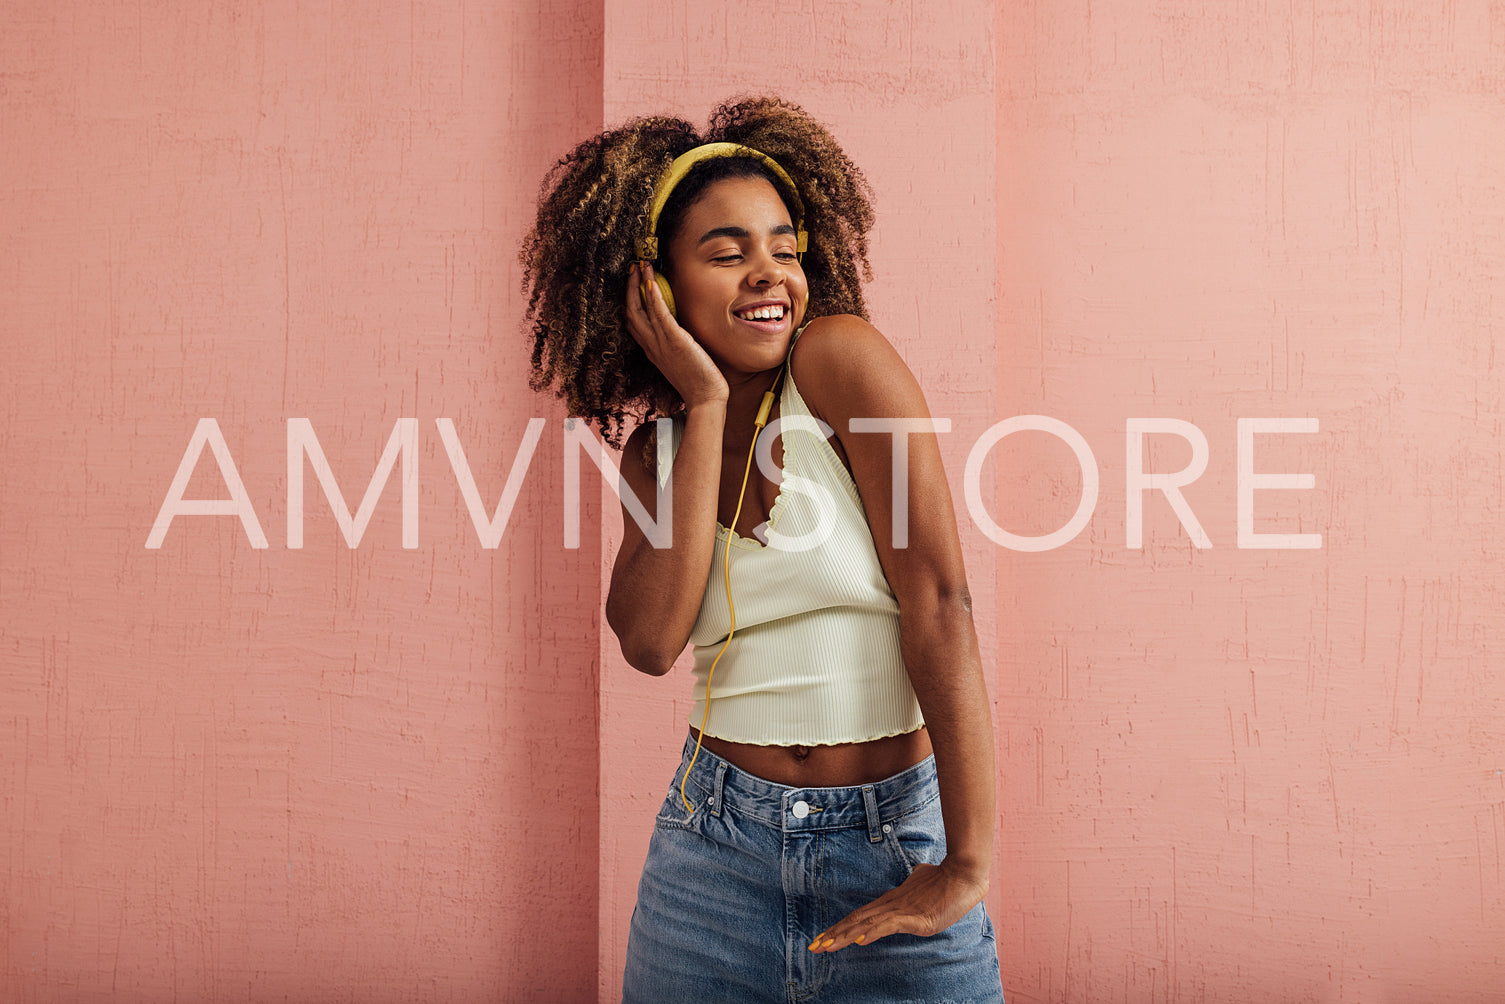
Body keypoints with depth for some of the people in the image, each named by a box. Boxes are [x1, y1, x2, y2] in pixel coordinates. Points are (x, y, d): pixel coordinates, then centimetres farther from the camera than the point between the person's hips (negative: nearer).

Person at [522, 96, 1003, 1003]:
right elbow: (651, 640, -14)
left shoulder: (842, 355, -9)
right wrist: (707, 405, -13)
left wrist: (968, 866, -18)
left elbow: (938, 602, -15)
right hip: (718, 852, 3)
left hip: (895, 843, -3)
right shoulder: (657, 447, 4)